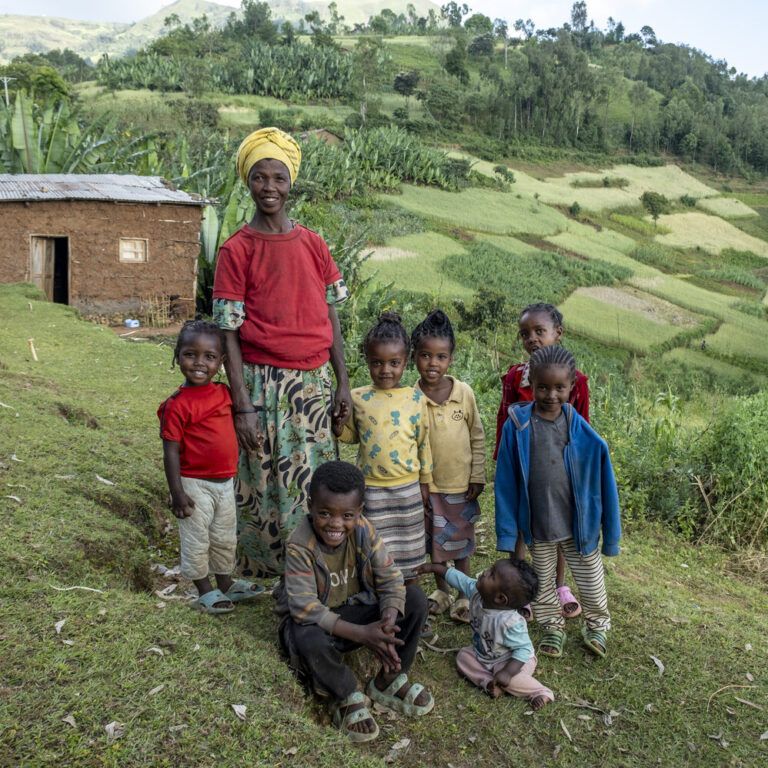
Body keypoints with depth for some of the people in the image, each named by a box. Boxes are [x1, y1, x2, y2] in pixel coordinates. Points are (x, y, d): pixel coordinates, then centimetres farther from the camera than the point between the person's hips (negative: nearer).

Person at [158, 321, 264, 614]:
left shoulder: (223, 393, 1)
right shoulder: (177, 405, -18)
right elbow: (171, 451, -16)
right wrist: (177, 493, -17)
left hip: (225, 482, 6)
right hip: (195, 484, -6)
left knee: (225, 538, 20)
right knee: (196, 540, 9)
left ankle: (226, 583, 38)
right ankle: (205, 591, 26)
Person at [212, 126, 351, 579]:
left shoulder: (314, 244, 8)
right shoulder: (237, 250, -4)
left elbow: (331, 317, 11)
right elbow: (229, 334, -6)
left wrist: (343, 382, 5)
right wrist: (243, 406, -12)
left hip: (315, 381, 4)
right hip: (264, 383, -4)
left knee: (317, 485, 10)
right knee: (265, 485, 4)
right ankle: (270, 574, 22)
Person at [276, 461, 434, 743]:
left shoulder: (363, 531, -14)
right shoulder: (299, 546, -26)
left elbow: (390, 578, -14)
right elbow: (304, 607, -32)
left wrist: (389, 622, -34)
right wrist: (361, 634, -39)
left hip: (357, 610, 4)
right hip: (315, 622, -4)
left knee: (416, 598, -15)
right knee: (311, 641, -40)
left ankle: (388, 680, 0)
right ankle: (347, 696, -9)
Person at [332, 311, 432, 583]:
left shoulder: (415, 398, -3)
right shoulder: (358, 398, -3)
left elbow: (423, 441, 4)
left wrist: (424, 482, 6)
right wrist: (339, 427, -11)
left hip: (407, 487, 0)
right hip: (370, 487, 0)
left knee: (407, 551, 13)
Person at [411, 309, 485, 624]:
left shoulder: (464, 392, -9)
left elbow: (477, 436, 0)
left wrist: (477, 476, 0)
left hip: (460, 484, 0)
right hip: (426, 484, 0)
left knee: (460, 541, 13)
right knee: (434, 540, 15)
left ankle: (464, 595, 31)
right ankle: (442, 591, 36)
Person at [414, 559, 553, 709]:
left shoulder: (510, 622, -39)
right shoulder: (478, 593, -20)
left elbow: (524, 649, -32)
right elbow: (460, 579, -3)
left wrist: (507, 672, -40)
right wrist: (434, 567, 0)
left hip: (515, 660, -8)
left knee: (511, 680, -32)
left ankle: (541, 693, -8)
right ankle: (488, 681, -14)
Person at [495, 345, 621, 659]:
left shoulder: (582, 432, -14)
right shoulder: (517, 427, -15)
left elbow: (601, 482, -5)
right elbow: (506, 482, -8)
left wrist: (610, 530, -2)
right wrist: (508, 529, -6)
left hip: (579, 524, 0)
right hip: (537, 526, 0)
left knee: (590, 579, 19)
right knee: (543, 581, 20)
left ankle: (596, 624, 45)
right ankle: (553, 626, 44)